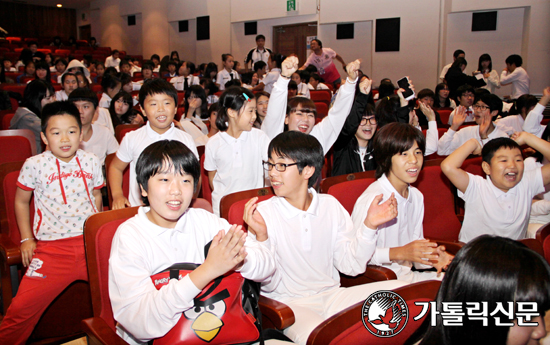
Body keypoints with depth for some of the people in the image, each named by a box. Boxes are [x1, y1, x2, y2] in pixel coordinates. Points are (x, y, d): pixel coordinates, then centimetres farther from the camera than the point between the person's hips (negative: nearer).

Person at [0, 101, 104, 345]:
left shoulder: (91, 162, 6)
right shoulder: (34, 165, -1)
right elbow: (21, 201, 12)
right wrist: (26, 238, 9)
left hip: (90, 242, 2)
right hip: (51, 248, -2)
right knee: (21, 308, -12)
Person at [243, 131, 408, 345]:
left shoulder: (330, 205, 5)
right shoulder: (263, 212, -7)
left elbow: (351, 265, 2)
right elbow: (268, 284, -12)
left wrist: (369, 226, -8)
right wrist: (261, 237, -26)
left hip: (331, 296, 5)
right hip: (288, 303, -4)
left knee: (398, 290, -14)